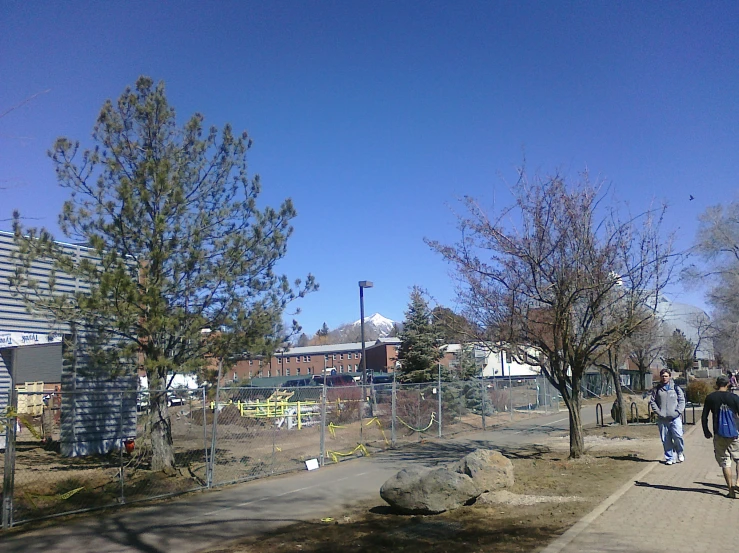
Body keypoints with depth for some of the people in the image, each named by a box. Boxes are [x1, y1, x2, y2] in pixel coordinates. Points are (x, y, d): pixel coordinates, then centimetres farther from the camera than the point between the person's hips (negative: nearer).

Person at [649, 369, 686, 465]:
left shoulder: (676, 388, 7)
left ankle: (680, 453, 12)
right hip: (662, 419, 1)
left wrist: (678, 411, -6)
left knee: (678, 436, -14)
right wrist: (658, 412, -3)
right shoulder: (657, 389, 9)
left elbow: (682, 400, 6)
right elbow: (652, 401, 9)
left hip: (675, 418, -1)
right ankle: (669, 458, 12)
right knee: (666, 440, 2)